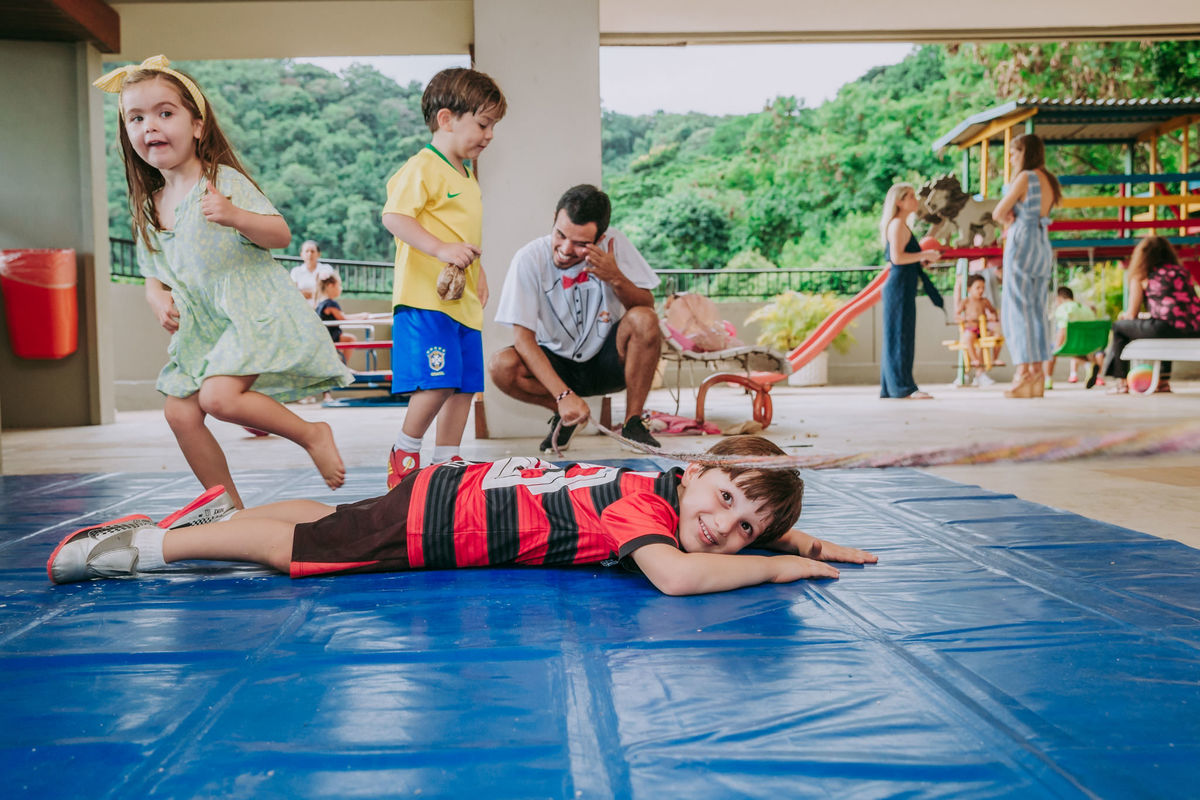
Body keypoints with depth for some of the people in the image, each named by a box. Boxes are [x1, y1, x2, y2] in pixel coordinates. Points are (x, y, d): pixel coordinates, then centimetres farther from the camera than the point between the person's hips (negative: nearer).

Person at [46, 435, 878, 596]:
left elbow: (750, 527, 16)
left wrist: (805, 542, 0)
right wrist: (774, 569, -31)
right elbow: (676, 574, -46)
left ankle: (218, 515, 43)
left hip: (456, 492, 8)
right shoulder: (644, 501, -27)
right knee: (294, 546, 6)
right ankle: (151, 544, 20)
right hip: (435, 520, -8)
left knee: (329, 520, 26)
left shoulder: (667, 485, -3)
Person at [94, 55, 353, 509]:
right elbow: (153, 275, 18)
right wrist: (158, 300, -4)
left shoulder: (224, 180, -8)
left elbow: (281, 235, -13)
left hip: (254, 313, -7)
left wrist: (235, 216, -31)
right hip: (202, 328, 7)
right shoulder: (148, 207, 11)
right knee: (180, 413, -1)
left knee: (219, 396, -26)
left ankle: (312, 434, -4)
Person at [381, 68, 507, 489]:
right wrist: (442, 249, -30)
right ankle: (404, 453, 7)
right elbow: (394, 217, -21)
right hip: (425, 297, -9)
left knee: (465, 385, 9)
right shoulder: (422, 168, -9)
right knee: (438, 382, -15)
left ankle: (446, 462, 19)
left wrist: (478, 272, 26)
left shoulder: (466, 172, 20)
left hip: (463, 299, 9)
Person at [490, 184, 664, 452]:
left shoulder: (615, 244, -15)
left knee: (644, 320, -28)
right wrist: (564, 395, -31)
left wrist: (616, 278, -30)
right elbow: (523, 338, -21)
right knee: (501, 366, -28)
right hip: (556, 364, 0)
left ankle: (632, 423, -12)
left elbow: (647, 306, -8)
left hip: (608, 361, 1)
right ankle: (564, 414, 0)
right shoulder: (530, 259, -19)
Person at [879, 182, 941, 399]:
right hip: (899, 286, -10)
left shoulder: (901, 225, 21)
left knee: (898, 336, 10)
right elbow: (897, 257, -20)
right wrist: (924, 255, -13)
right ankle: (903, 387, -7)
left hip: (903, 288, 10)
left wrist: (923, 260, 12)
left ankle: (890, 388, 14)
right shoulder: (897, 224, -10)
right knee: (900, 335, -8)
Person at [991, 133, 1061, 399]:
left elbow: (998, 213, -8)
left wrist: (1008, 221, 11)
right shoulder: (1049, 181, 15)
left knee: (1018, 310, -6)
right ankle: (1038, 374, 7)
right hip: (1043, 247, 8)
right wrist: (1013, 220, -2)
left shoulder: (1025, 177, -9)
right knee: (1038, 310, 7)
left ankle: (1024, 377, -9)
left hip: (1022, 245, -8)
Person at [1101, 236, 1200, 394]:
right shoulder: (1183, 272, 24)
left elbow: (1131, 315, 12)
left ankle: (1121, 382, 17)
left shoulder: (1141, 277, 10)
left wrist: (1123, 315, 35)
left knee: (1119, 326, 17)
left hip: (1168, 328, -6)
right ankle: (1163, 380, 36)